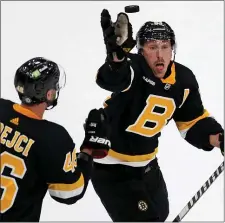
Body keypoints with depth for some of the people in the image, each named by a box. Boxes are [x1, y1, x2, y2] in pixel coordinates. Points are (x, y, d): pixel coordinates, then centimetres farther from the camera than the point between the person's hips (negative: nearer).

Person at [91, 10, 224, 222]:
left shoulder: (184, 80, -7)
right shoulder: (132, 68, -27)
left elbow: (193, 121, 7)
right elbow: (111, 79, -52)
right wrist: (117, 54, -73)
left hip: (146, 163, 7)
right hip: (110, 164, -7)